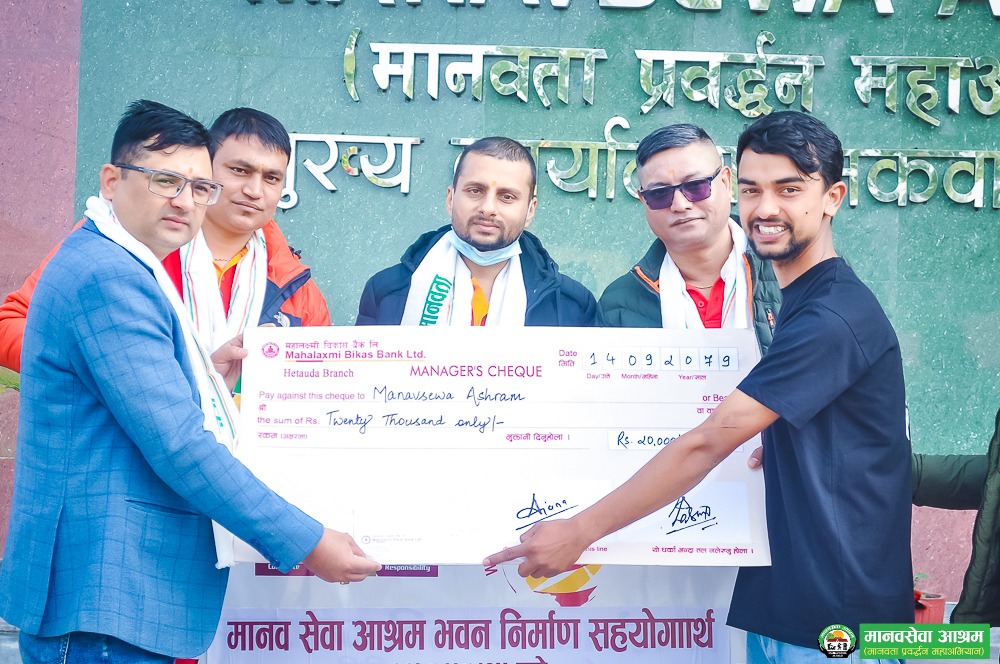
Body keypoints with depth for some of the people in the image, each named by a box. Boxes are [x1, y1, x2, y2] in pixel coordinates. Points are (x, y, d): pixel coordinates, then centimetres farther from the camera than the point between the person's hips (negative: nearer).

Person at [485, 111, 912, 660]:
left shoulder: (835, 317, -19)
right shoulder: (801, 306, 13)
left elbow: (706, 445, -21)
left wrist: (580, 531, -18)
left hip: (836, 620, -9)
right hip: (782, 604, 9)